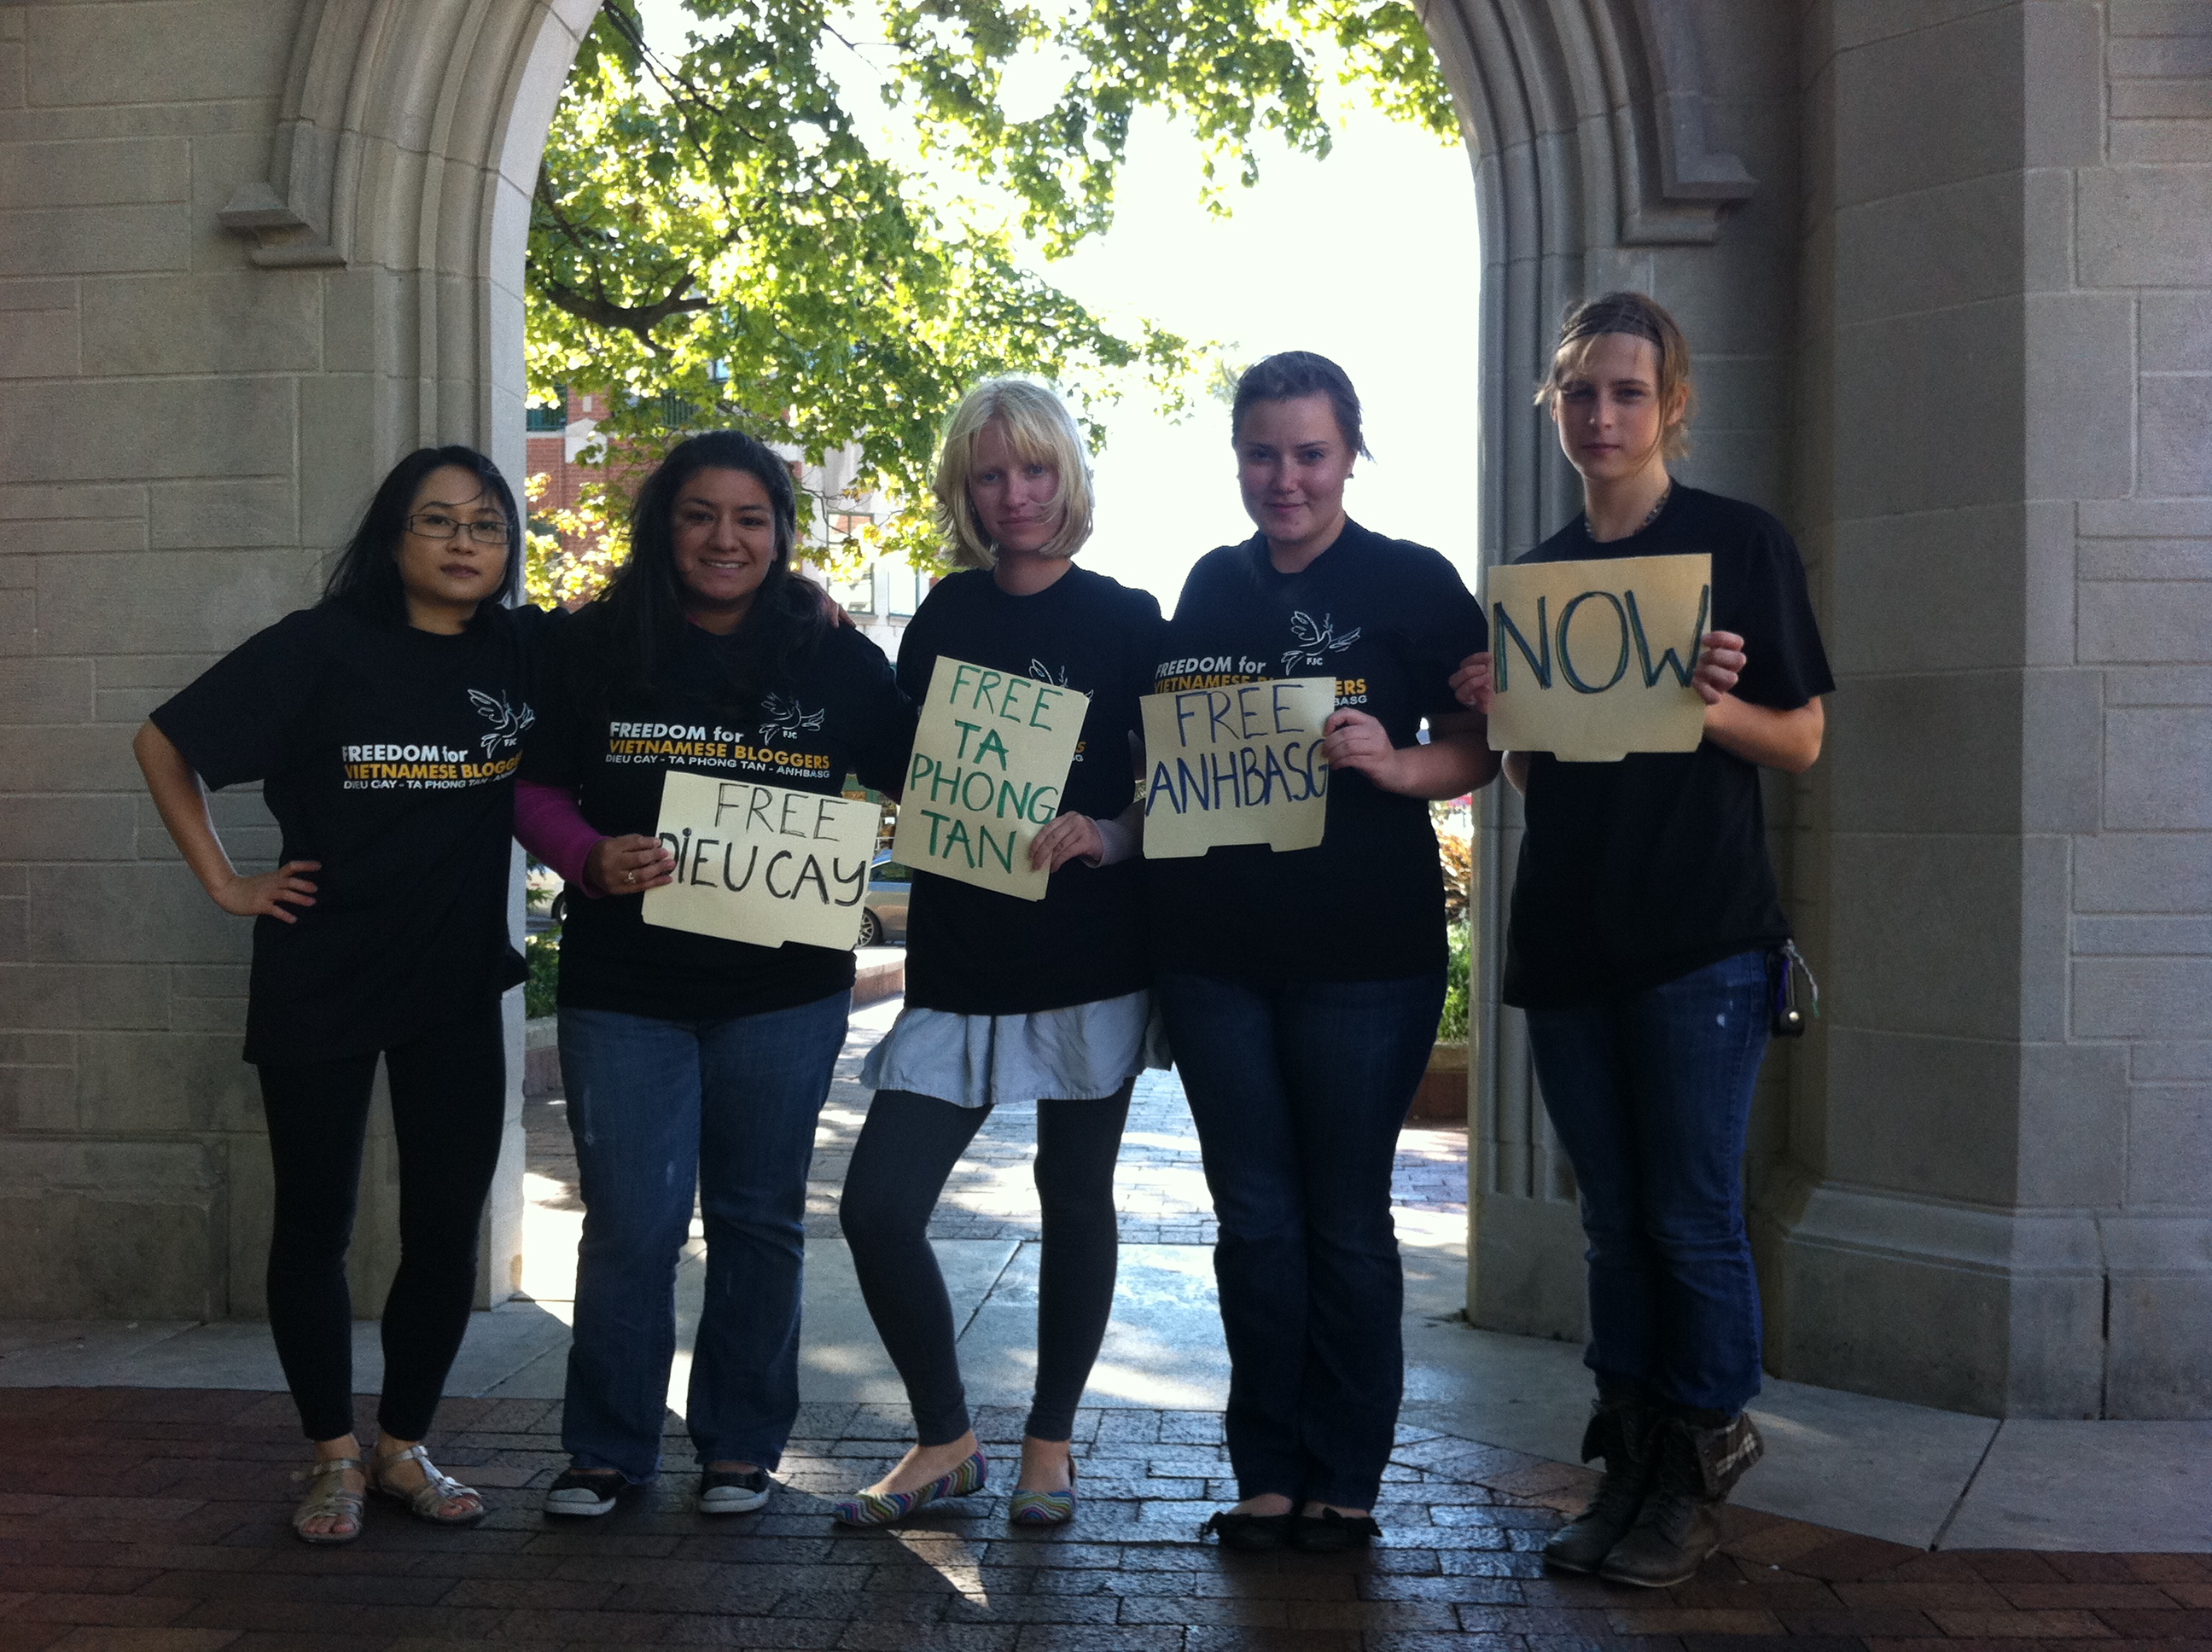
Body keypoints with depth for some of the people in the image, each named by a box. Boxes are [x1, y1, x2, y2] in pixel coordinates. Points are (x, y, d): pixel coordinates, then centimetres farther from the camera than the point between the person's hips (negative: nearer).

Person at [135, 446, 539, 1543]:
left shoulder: (523, 653, -1)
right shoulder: (323, 646, -9)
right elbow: (165, 742, -2)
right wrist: (224, 883, -6)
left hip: (459, 986, 3)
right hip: (319, 981, -2)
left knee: (446, 1226, 7)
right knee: (314, 1226, 7)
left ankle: (404, 1447, 25)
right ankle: (334, 1456, 24)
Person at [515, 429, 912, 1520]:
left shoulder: (836, 661, 2)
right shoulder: (596, 649, 2)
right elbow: (536, 789, 5)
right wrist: (590, 858, -15)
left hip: (784, 988, 1)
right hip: (624, 987, 0)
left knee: (759, 1218, 11)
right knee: (630, 1223, 1)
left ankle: (740, 1444, 26)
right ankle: (607, 1449, 18)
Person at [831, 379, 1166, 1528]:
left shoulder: (1124, 620, 1)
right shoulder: (945, 618, 9)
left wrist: (1103, 836, -20)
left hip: (1090, 958, -2)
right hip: (960, 960, 3)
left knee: (1074, 1196, 9)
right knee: (877, 1205, -4)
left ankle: (1049, 1442, 27)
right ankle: (943, 1441, 16)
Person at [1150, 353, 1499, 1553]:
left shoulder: (1413, 583, -1)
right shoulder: (1210, 585, 12)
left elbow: (1476, 749, -2)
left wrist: (1395, 764, -22)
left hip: (1362, 953, -4)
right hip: (1214, 946, 4)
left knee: (1345, 1220, 5)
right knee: (1254, 1218, 8)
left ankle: (1344, 1479, 18)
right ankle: (1269, 1473, 20)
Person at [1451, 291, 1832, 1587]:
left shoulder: (1743, 542, 0)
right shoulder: (1537, 573, 13)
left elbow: (1802, 742, -1)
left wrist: (1711, 704, -20)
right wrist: (1498, 715, -4)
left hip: (1701, 936, -5)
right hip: (1567, 932, 5)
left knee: (1695, 1215, -2)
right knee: (1616, 1220, 11)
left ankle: (1698, 1478, 13)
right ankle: (1628, 1468, 20)